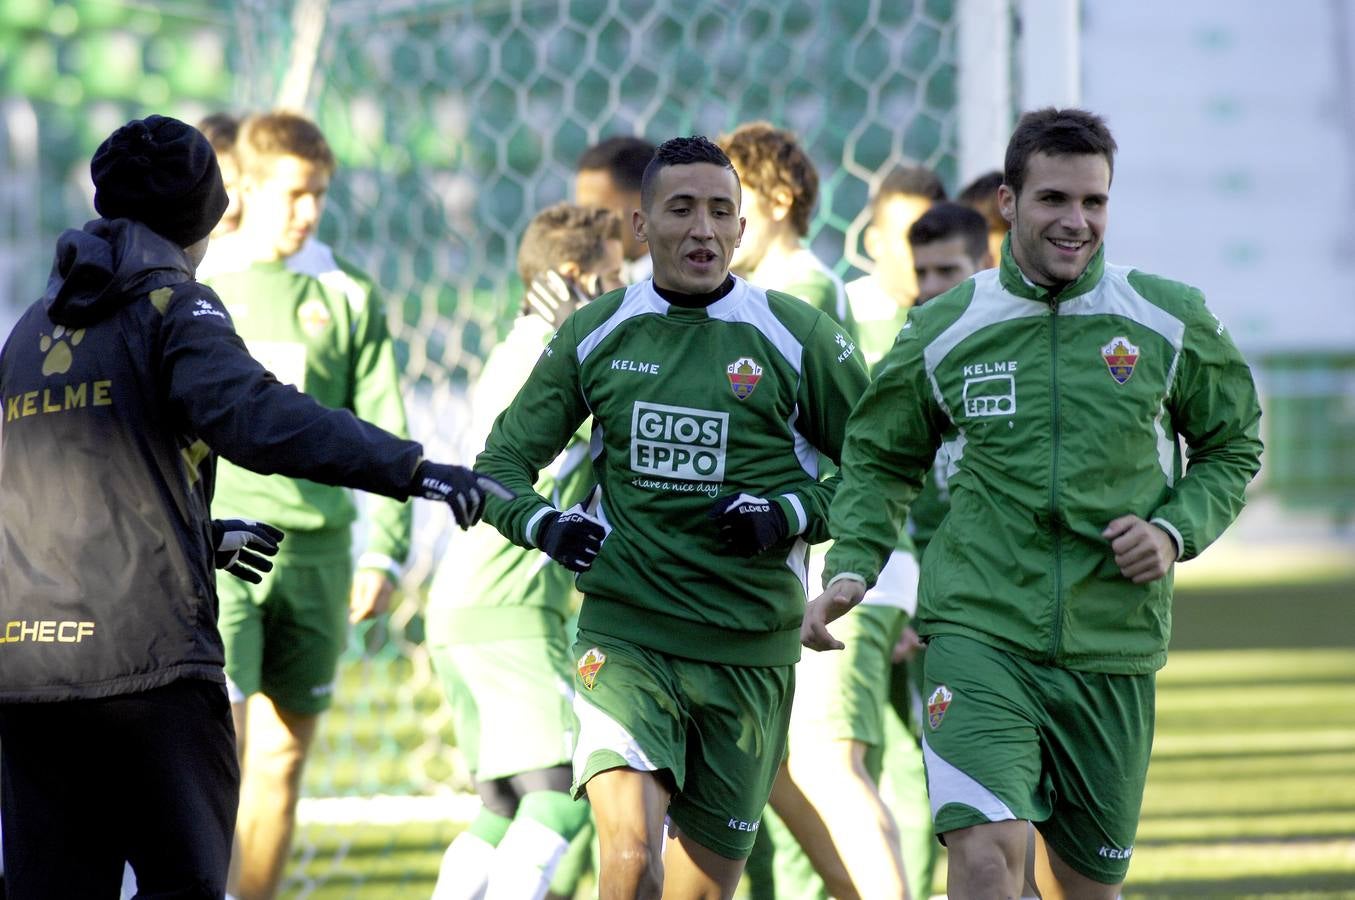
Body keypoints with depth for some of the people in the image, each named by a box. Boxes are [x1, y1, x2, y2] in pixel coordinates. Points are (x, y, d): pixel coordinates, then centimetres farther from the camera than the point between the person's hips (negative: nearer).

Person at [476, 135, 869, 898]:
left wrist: (794, 515, -11)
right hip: (626, 634, 0)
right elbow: (504, 459, 13)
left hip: (752, 653, 0)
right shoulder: (597, 334, 4)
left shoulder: (796, 337, -1)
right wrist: (542, 523, -8)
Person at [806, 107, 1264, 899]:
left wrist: (1176, 532, -4)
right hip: (979, 633, -2)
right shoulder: (945, 329, 2)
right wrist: (851, 567, 1)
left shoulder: (1171, 321, 2)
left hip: (1113, 648, 2)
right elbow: (882, 458, 16)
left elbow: (1233, 447, 14)